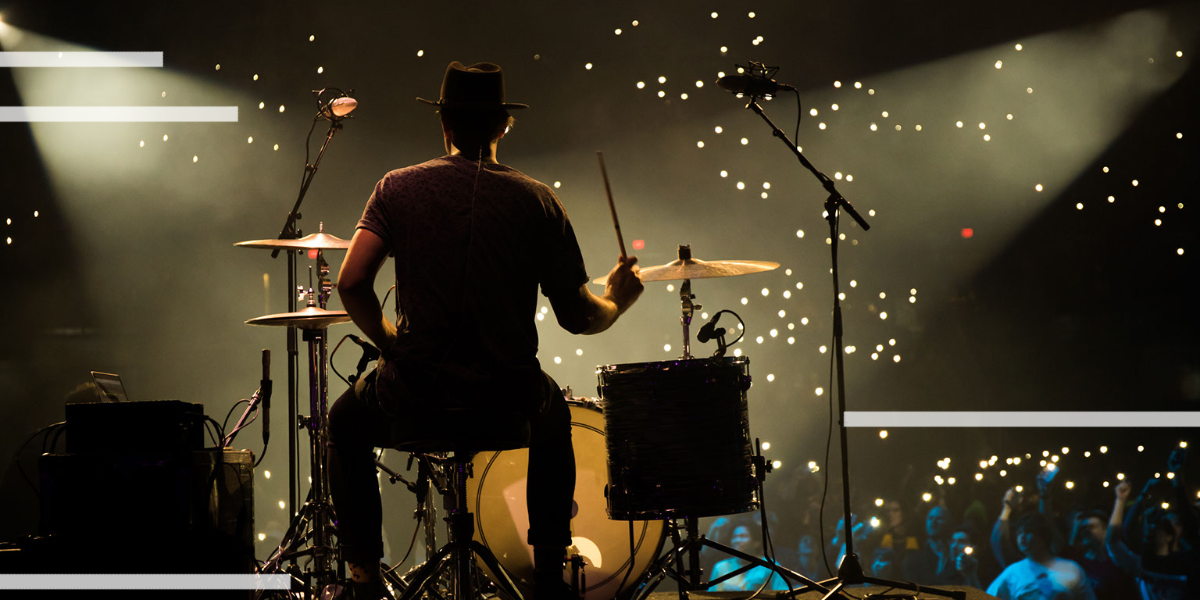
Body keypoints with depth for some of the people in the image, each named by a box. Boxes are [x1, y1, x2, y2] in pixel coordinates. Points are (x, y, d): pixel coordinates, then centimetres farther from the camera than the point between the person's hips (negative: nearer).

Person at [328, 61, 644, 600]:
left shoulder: (398, 188, -1)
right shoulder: (537, 200, -1)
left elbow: (351, 282, -10)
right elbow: (576, 318, -2)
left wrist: (390, 342, 8)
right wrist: (618, 300, 21)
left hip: (416, 392, -1)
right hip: (509, 392, 1)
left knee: (345, 421, 33)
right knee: (554, 414, 37)